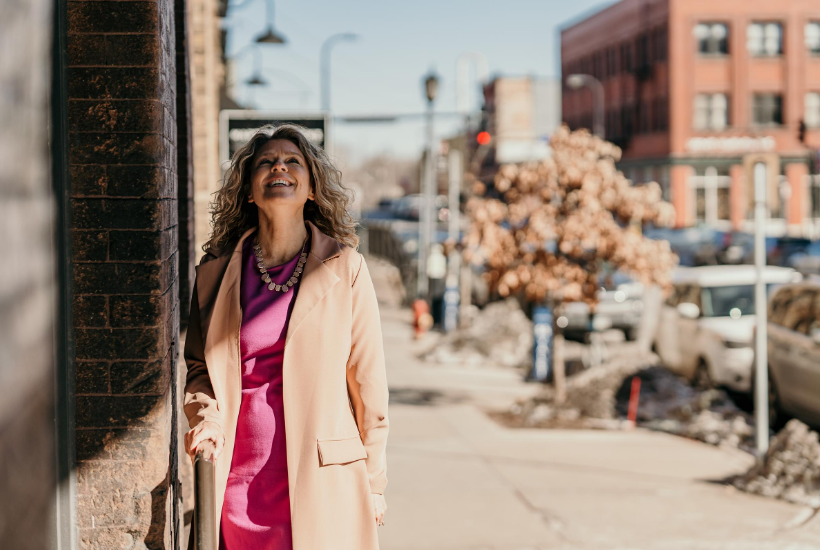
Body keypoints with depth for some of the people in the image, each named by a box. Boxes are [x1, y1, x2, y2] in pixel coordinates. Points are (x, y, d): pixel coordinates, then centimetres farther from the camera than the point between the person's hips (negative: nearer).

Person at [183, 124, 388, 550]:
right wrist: (205, 414, -5)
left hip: (321, 482, -2)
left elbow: (368, 381, 3)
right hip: (237, 480, 2)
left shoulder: (345, 269, 0)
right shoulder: (216, 272, 5)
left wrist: (373, 482, 4)